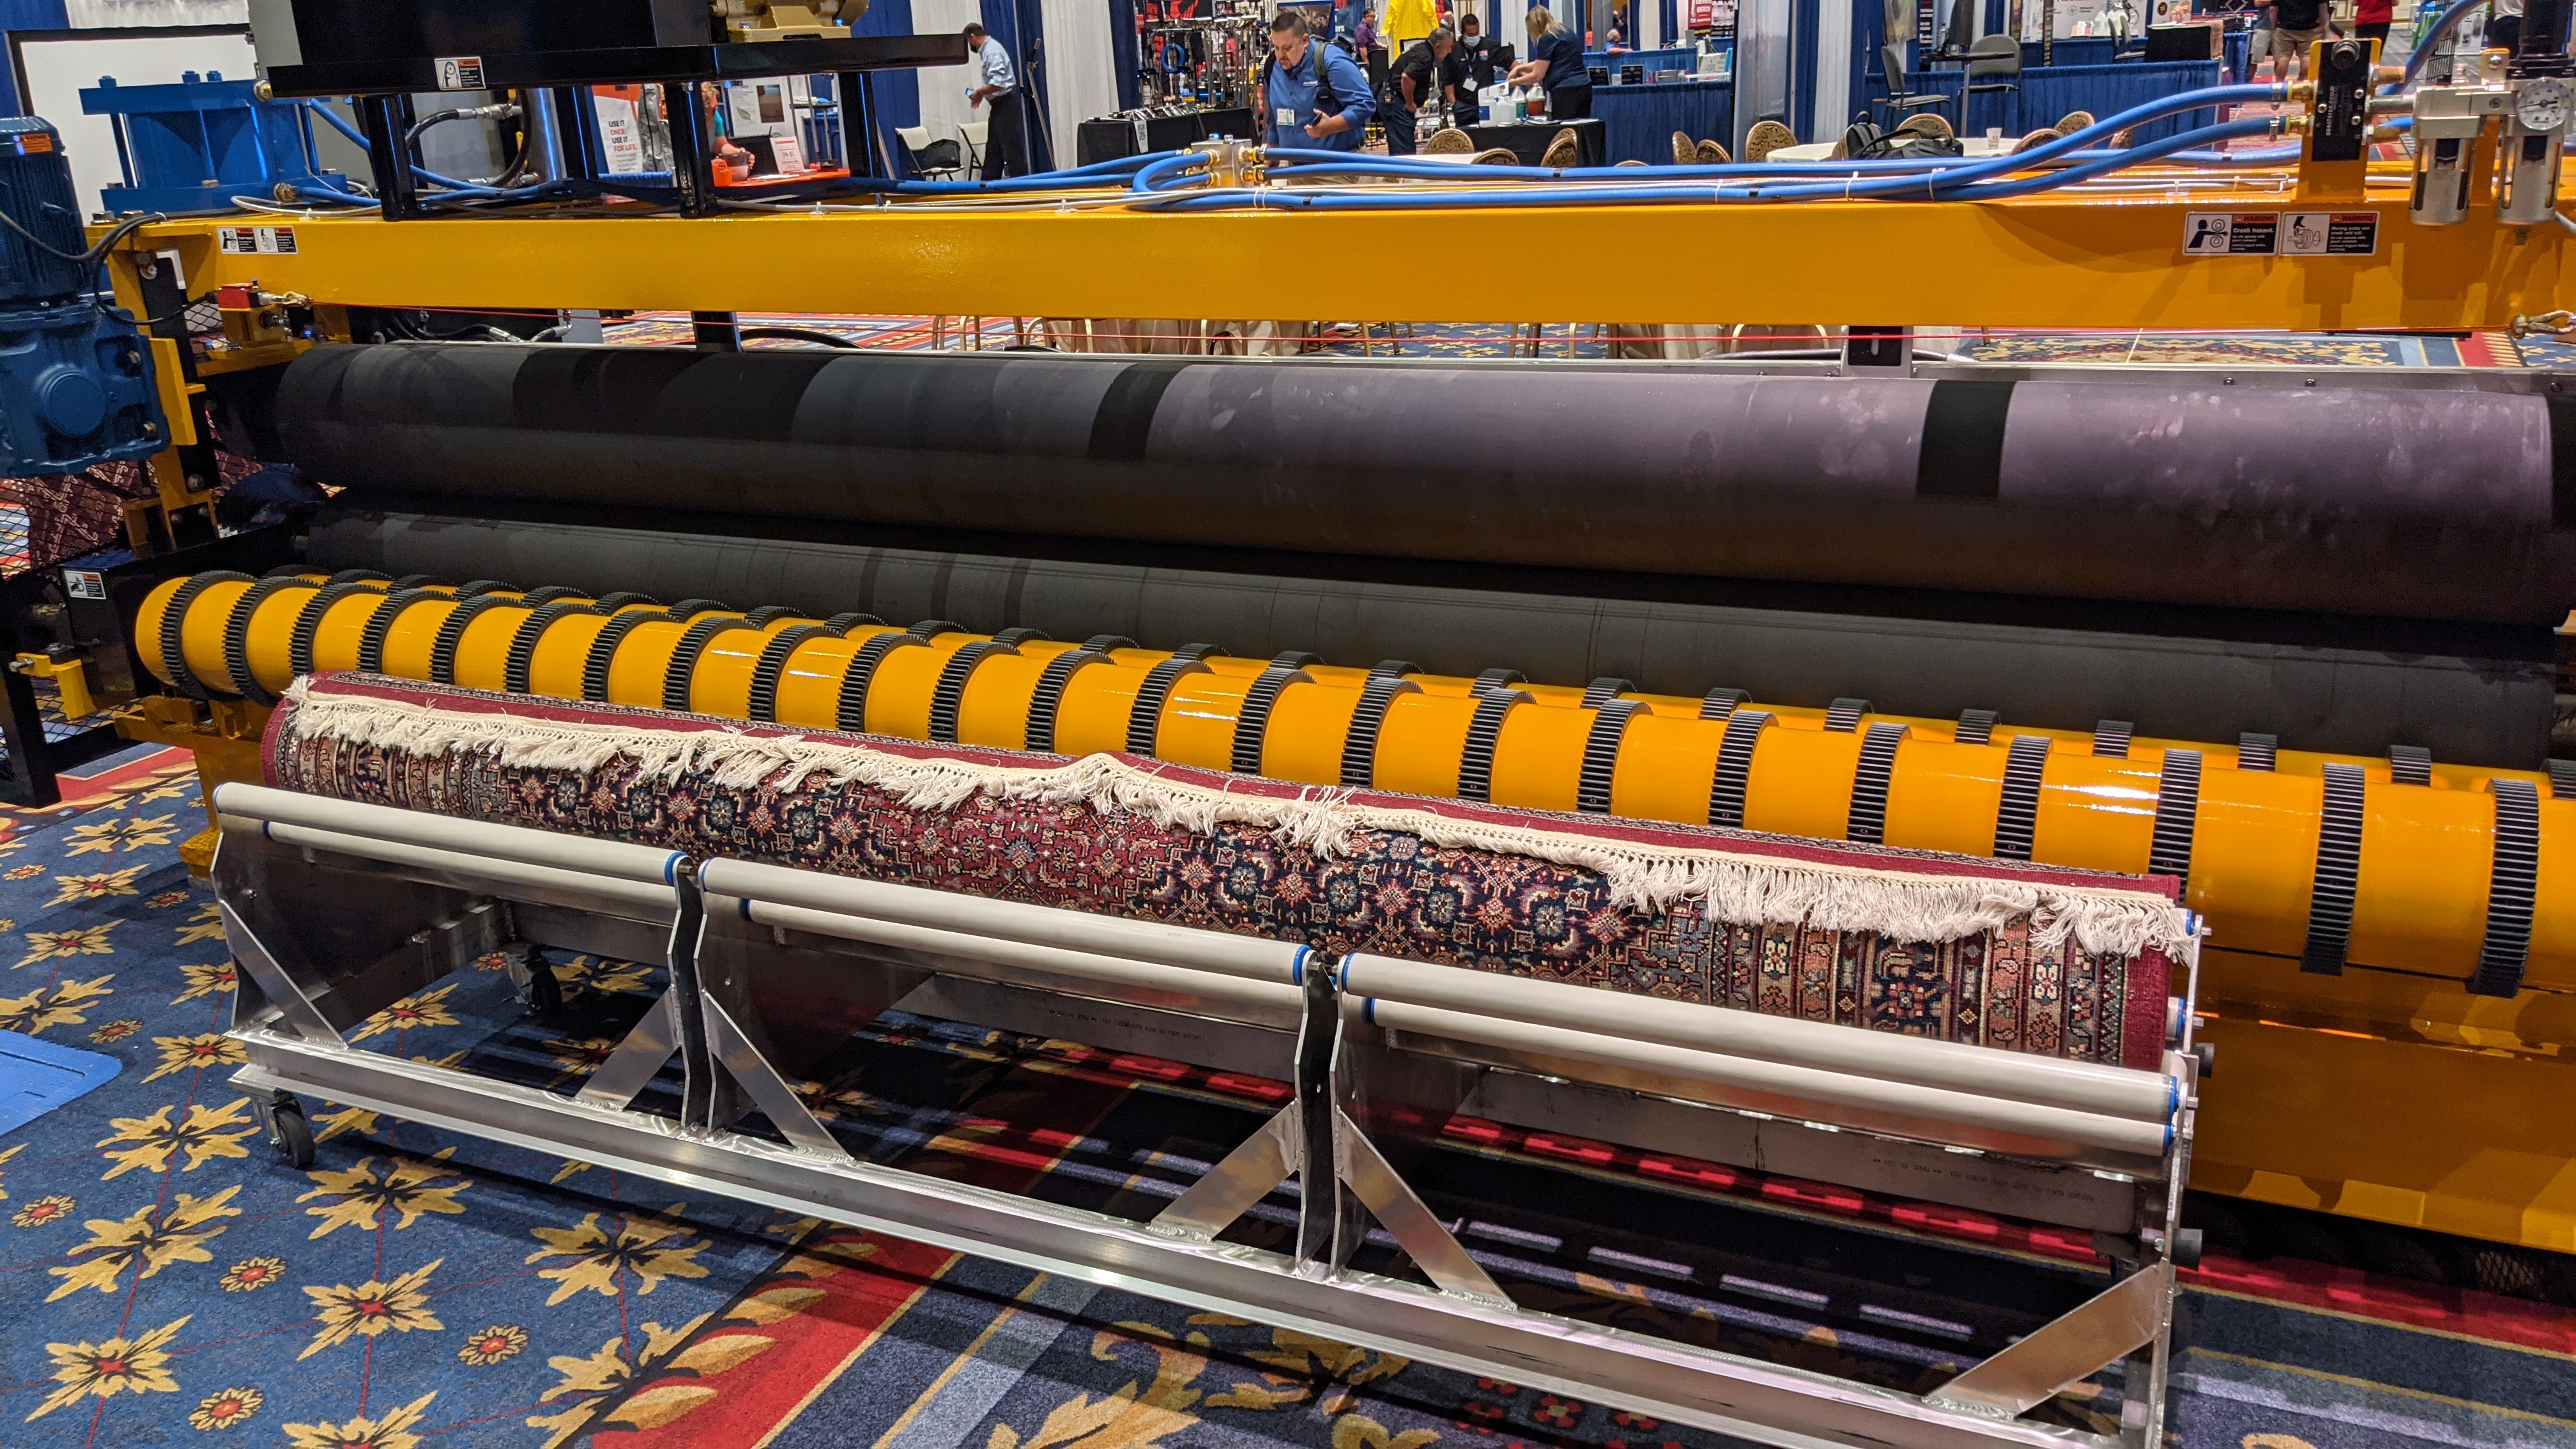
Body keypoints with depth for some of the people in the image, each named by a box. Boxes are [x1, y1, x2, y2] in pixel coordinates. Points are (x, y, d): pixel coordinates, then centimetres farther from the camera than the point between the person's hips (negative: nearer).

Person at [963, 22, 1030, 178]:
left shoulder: (992, 51, -16)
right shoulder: (987, 49, 15)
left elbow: (998, 83, -25)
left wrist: (979, 92, -13)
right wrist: (981, 93, 12)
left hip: (1006, 105, -10)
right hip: (999, 106, 10)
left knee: (1012, 151, -8)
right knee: (993, 151, 11)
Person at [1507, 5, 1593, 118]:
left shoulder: (1547, 39, -7)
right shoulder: (1565, 32, 20)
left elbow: (1537, 76, -3)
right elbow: (1544, 63, 31)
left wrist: (1515, 82, 12)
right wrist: (1519, 67, 25)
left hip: (1567, 91, -9)